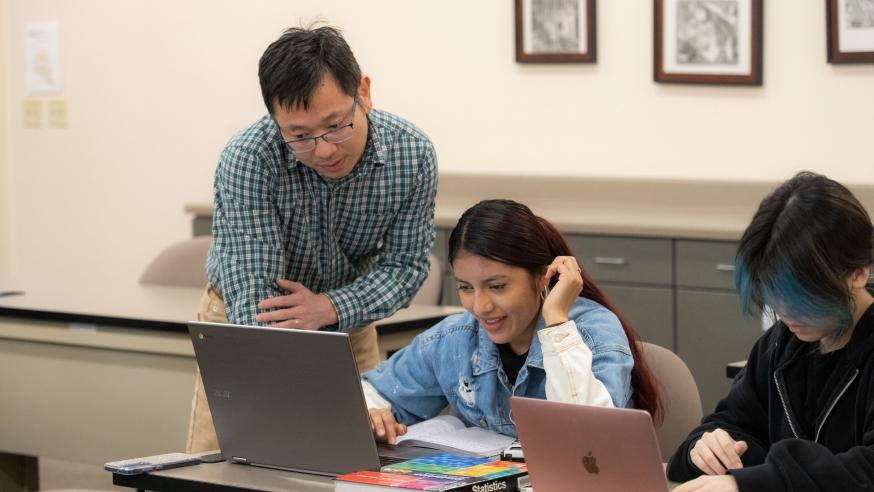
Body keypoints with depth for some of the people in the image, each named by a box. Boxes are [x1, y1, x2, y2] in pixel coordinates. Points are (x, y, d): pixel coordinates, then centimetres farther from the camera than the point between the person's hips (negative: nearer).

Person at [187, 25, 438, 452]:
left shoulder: (412, 153, -22)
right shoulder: (246, 160, -32)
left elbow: (405, 265, -11)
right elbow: (253, 292, -35)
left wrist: (329, 308, -30)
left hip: (346, 319, 2)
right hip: (247, 325, -2)